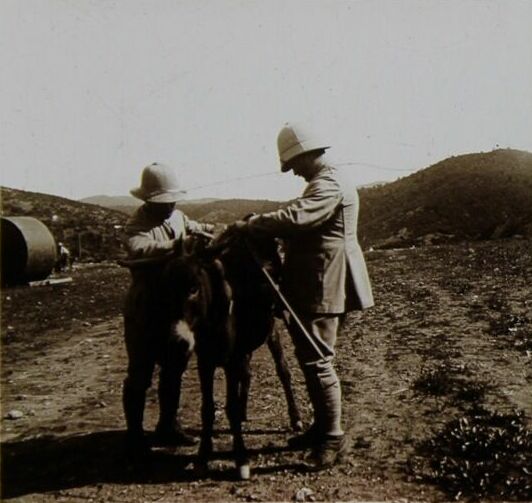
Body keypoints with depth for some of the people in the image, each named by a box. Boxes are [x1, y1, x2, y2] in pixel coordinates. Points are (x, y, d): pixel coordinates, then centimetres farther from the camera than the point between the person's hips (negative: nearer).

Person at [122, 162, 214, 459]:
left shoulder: (177, 217, 5)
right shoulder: (139, 224, -18)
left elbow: (199, 229, 25)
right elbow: (136, 248, -40)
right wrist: (174, 245, -44)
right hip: (144, 312, -8)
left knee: (174, 370, 16)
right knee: (140, 374, 3)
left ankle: (168, 426, 32)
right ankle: (134, 435, 18)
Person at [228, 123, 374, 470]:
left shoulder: (328, 185, -16)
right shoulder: (324, 183, 18)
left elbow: (295, 217, -30)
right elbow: (304, 224, 21)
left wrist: (247, 226, -23)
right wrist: (258, 226, 10)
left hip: (324, 289, -11)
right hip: (314, 286, 11)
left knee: (317, 360, -6)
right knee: (310, 357, 16)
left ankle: (334, 439, 5)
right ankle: (322, 427, 28)